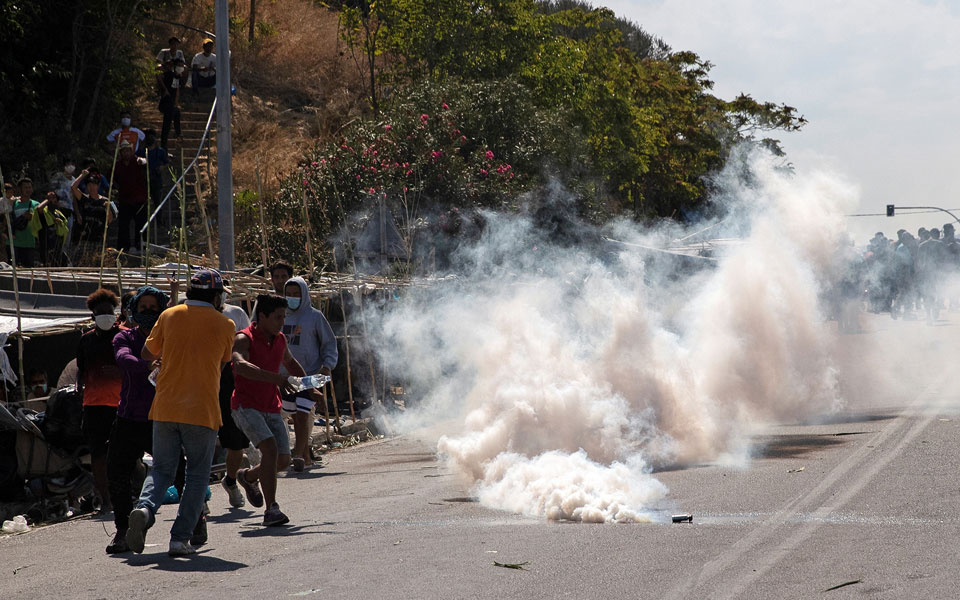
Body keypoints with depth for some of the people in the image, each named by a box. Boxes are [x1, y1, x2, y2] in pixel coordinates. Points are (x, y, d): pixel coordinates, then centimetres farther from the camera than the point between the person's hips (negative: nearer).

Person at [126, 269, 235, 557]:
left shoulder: (169, 316, 5)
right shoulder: (223, 325, 0)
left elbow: (147, 354, 14)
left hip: (165, 408, 2)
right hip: (203, 411, -2)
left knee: (161, 469, 12)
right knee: (197, 475, 8)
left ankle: (145, 507, -17)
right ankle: (180, 539, 2)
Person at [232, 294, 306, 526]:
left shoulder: (280, 339, 10)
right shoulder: (244, 339, -13)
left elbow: (290, 362, 33)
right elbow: (240, 365, -34)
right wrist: (275, 378, -43)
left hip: (271, 408, 7)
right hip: (246, 406, -7)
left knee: (283, 459, 2)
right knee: (270, 447, -26)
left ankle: (248, 476, 35)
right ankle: (270, 510, -24)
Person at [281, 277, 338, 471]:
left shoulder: (314, 316, -2)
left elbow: (329, 342, 3)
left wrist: (327, 365, -11)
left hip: (310, 374, -5)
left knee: (303, 414, -16)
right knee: (296, 417, 9)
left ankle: (299, 455, -18)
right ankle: (306, 456, 18)